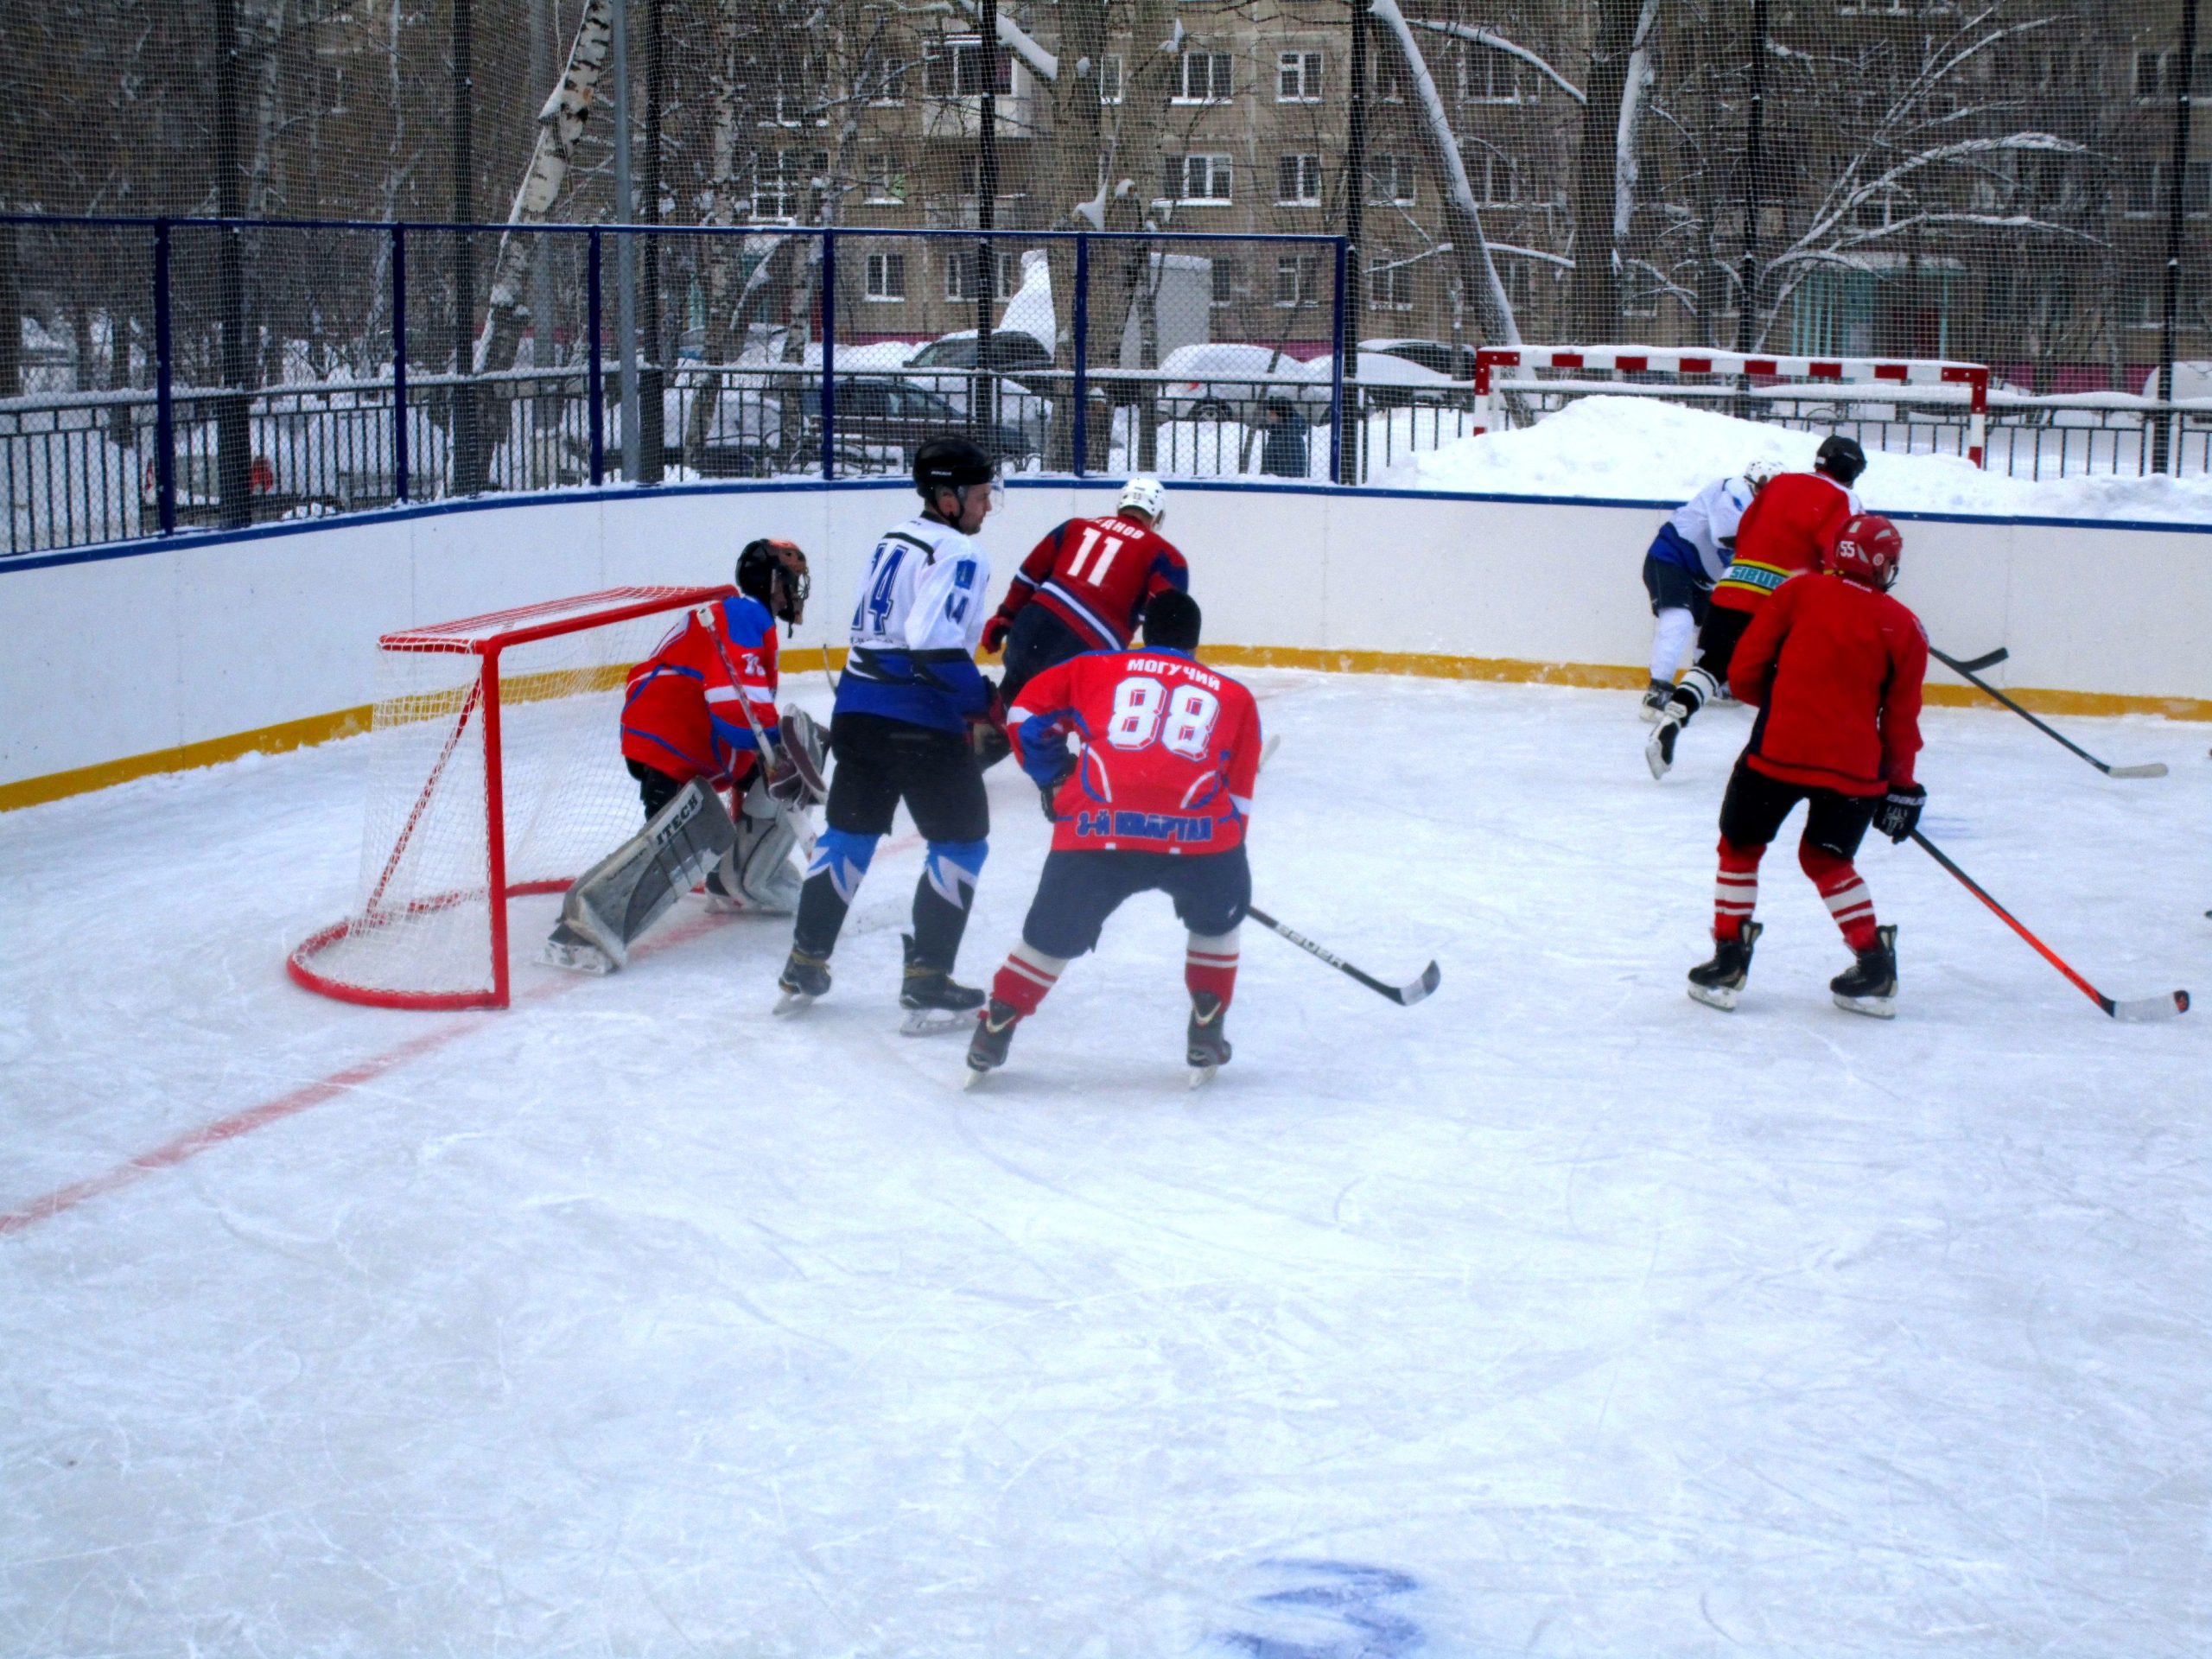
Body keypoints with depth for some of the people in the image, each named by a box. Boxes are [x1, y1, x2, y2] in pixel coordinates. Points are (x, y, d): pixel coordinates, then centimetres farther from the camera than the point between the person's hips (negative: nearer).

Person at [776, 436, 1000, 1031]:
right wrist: (985, 701, -12)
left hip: (858, 708, 8)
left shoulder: (892, 540, 16)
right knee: (962, 841, 4)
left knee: (850, 830, 20)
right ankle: (926, 983, 1)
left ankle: (804, 968, 24)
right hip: (919, 720, -8)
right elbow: (934, 642, -23)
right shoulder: (959, 553, -11)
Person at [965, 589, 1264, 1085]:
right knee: (1218, 918, 30)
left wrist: (1055, 778, 35)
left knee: (1051, 936, 21)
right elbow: (1238, 799, 24)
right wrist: (1226, 854, 36)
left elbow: (1027, 713, 24)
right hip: (1196, 833, 0)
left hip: (1095, 828, 0)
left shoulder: (1096, 668, 24)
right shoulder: (1233, 696, 26)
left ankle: (993, 1035, 22)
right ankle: (1206, 1036, 28)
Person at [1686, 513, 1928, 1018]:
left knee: (1741, 846, 14)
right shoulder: (1904, 627, 7)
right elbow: (1900, 718, 7)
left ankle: (1728, 960, 10)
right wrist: (1900, 785, 17)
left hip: (1779, 748, -2)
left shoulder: (1799, 592, 4)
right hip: (1854, 764, 2)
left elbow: (1744, 672, 4)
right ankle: (1875, 965, 13)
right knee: (1827, 858, 20)